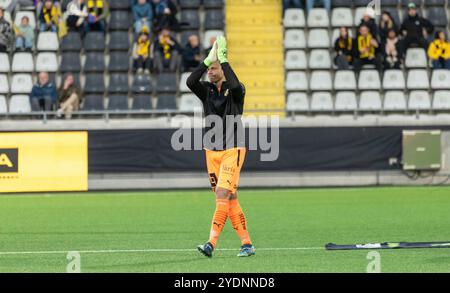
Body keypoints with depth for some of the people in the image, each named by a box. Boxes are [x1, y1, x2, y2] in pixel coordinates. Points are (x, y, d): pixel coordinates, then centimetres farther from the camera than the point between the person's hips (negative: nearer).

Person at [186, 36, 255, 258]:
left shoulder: (235, 90, -5)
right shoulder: (207, 90, 7)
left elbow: (236, 86, -30)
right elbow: (190, 82, -14)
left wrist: (223, 59, -25)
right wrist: (208, 59, -19)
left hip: (233, 150, -5)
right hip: (212, 151, 6)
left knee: (223, 194, -17)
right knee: (230, 199, 5)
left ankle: (211, 244, -24)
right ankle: (246, 244, 9)